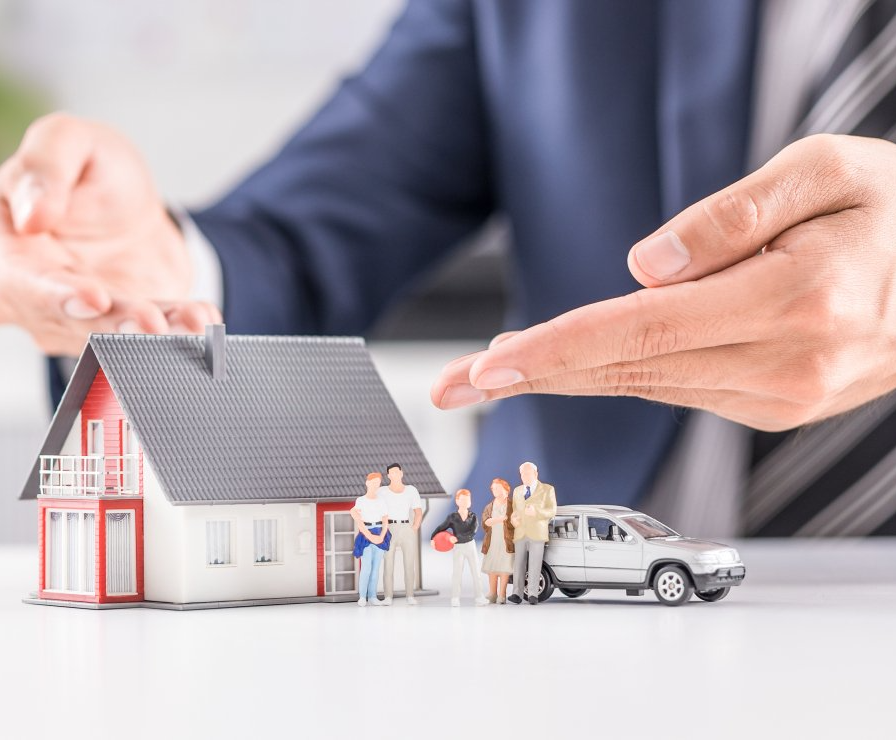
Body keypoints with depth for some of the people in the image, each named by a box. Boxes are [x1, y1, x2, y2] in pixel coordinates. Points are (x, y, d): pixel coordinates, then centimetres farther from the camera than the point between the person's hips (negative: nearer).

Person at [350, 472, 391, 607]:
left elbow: (385, 522, 5)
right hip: (366, 536, -3)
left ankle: (372, 596, 6)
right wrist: (370, 536, -16)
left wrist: (381, 537, -11)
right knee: (366, 568, -11)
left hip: (379, 536, 3)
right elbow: (359, 522, -11)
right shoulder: (360, 501, -2)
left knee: (376, 567, 2)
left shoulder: (382, 502, 9)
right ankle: (362, 597, -4)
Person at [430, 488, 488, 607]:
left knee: (475, 571, 3)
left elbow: (471, 534, -16)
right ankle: (455, 599, 1)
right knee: (457, 572, -3)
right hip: (457, 548, -2)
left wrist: (457, 538, -24)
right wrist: (432, 538, -14)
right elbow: (441, 528, -2)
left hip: (470, 545, 2)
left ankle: (479, 597, 9)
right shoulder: (452, 517, -7)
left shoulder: (473, 517, -5)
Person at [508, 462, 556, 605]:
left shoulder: (547, 489, 4)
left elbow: (552, 511, -2)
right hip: (520, 533, 4)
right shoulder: (517, 490, 19)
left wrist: (536, 512, -20)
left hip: (537, 533, -4)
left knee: (534, 565, -7)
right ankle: (517, 594, -3)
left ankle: (532, 594, -4)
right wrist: (513, 518, -4)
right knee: (519, 564, -2)